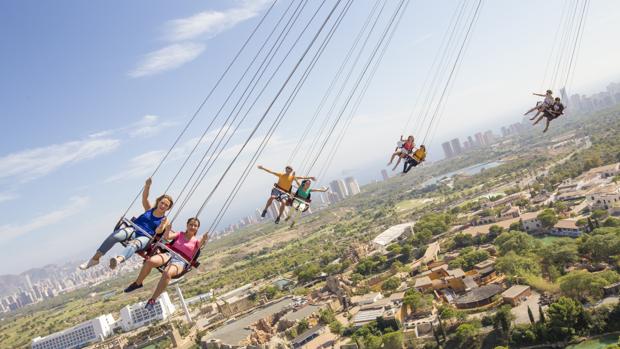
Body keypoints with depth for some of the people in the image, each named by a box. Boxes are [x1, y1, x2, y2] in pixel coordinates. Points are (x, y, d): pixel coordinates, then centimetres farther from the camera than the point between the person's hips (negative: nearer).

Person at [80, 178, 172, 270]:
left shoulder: (164, 220, 10)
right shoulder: (149, 209, 17)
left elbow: (158, 232, -6)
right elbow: (144, 197, 2)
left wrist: (162, 225, -30)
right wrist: (147, 185, -17)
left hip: (145, 237, -4)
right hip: (133, 230, 4)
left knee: (133, 245, -40)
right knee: (114, 236, -28)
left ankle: (119, 259, -72)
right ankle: (95, 258, -25)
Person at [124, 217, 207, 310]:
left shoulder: (196, 241, 12)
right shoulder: (180, 234, 20)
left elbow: (200, 245, -11)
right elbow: (166, 237, 8)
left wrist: (203, 240, -31)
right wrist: (168, 228, -10)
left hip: (181, 261, -3)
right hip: (170, 254, 3)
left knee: (167, 273, -37)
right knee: (150, 261, -28)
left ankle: (152, 300, -25)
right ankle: (137, 283, -5)